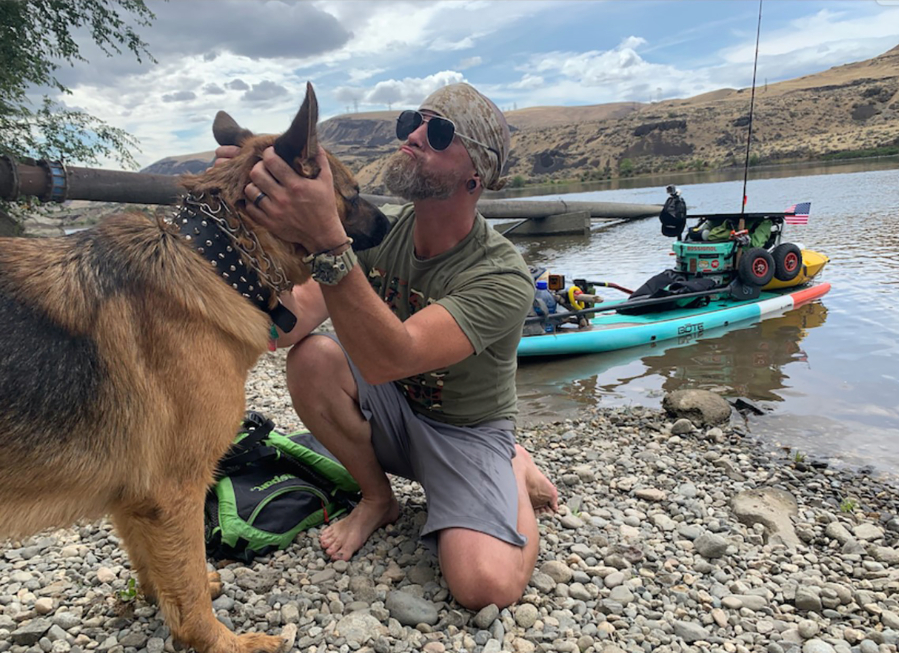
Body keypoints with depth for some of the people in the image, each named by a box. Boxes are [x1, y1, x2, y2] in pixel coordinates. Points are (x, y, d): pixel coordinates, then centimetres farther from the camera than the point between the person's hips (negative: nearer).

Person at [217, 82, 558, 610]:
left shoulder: (504, 276, -26)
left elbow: (389, 358, -41)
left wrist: (327, 242, -53)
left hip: (466, 430, -4)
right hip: (391, 412, 5)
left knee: (486, 586, -27)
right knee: (309, 359, -24)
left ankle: (515, 469, 8)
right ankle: (377, 497, 0)